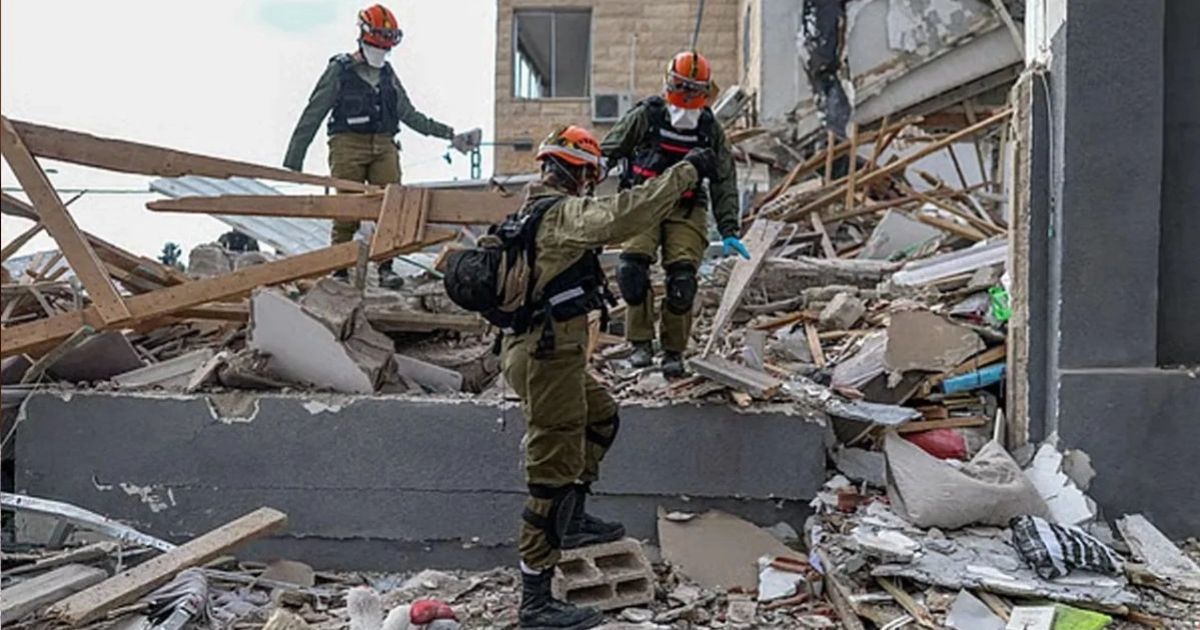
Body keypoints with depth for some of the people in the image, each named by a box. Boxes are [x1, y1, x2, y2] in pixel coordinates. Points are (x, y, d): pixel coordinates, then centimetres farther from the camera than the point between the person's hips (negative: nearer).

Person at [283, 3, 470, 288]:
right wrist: (294, 158, -3)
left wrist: (447, 133, 19)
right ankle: (340, 270, 4)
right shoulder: (340, 70, 2)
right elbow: (313, 114, 1)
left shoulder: (388, 75, 17)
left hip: (384, 147, 4)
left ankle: (386, 268, -1)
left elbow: (408, 114, 24)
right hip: (349, 145, -4)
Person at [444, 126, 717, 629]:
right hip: (548, 360, -11)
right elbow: (621, 216, -33)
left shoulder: (534, 210, 15)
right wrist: (685, 173, -27)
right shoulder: (562, 212, -17)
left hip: (536, 350, 11)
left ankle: (573, 522, 37)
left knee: (601, 418, 29)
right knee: (553, 474, -4)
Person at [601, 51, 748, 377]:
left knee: (682, 278, -13)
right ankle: (641, 342, -7)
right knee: (632, 266, -23)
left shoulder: (711, 129, 4)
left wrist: (729, 231, 0)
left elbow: (724, 183, 7)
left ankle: (674, 351, 5)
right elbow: (606, 152, 5)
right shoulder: (645, 116, -3)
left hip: (686, 209, 1)